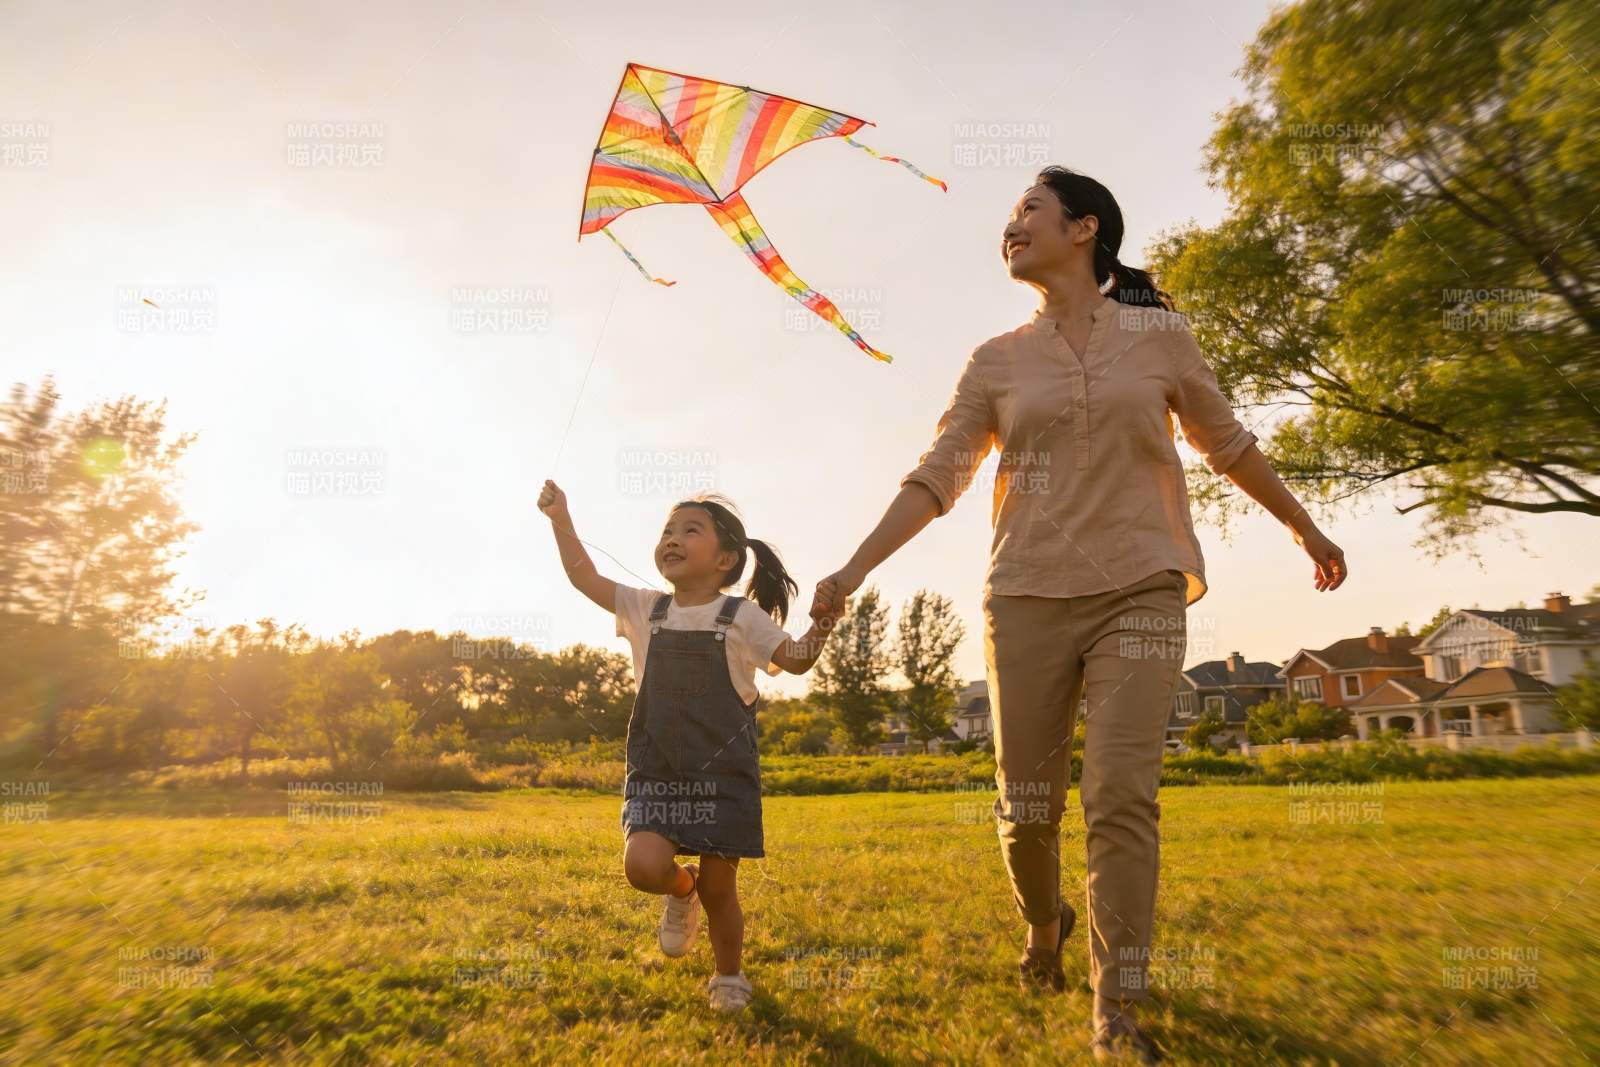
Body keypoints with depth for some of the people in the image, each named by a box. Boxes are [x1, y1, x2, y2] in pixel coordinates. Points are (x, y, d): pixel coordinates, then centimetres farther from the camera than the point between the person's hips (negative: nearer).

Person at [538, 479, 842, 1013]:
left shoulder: (742, 617, -1)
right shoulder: (646, 609, 7)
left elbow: (795, 660, 1)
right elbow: (586, 578, 6)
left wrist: (820, 625, -17)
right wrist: (561, 519, 0)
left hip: (723, 773, -2)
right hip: (655, 772, 2)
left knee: (718, 888, 4)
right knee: (644, 865, -19)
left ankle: (729, 976, 33)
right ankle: (681, 891, 19)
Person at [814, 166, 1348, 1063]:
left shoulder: (1160, 333, 6)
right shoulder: (996, 362, 7)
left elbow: (1228, 444, 17)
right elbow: (935, 479, 1)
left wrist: (1307, 529, 26)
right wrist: (856, 568, -10)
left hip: (1140, 593, -1)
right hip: (1028, 600, 1)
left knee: (1123, 795, -13)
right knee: (1028, 809, 5)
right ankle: (1045, 924, 37)